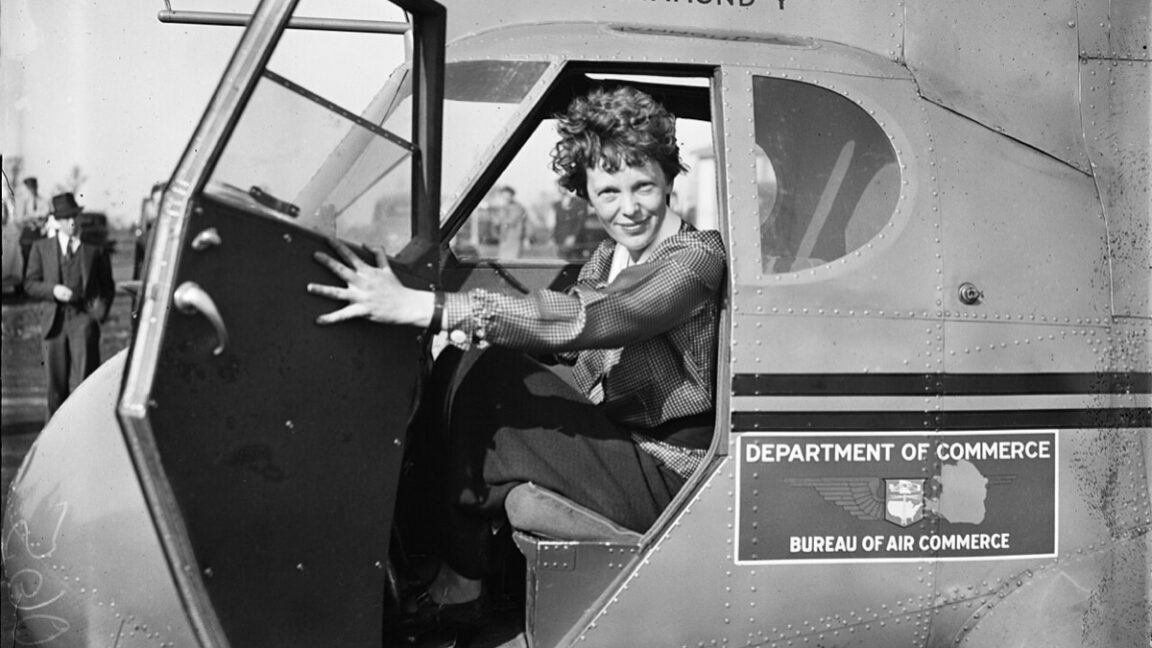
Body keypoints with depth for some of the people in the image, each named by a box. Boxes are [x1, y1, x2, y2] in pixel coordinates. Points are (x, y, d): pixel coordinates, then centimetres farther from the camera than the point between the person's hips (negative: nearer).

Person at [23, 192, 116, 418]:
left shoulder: (95, 248, 8)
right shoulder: (41, 248, 11)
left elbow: (108, 286, 12)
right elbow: (30, 284, 8)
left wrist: (100, 311, -3)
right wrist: (53, 290, -11)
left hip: (84, 317, -2)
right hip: (55, 320, 2)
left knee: (83, 379, -14)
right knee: (56, 381, 8)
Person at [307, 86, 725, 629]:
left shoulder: (696, 259, -19)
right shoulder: (613, 254, 8)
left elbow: (583, 321, -34)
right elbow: (568, 338, -4)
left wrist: (422, 307, -41)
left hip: (663, 472, -8)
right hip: (610, 437, 8)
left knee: (485, 438, -20)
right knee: (474, 361, -8)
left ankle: (457, 585, 4)